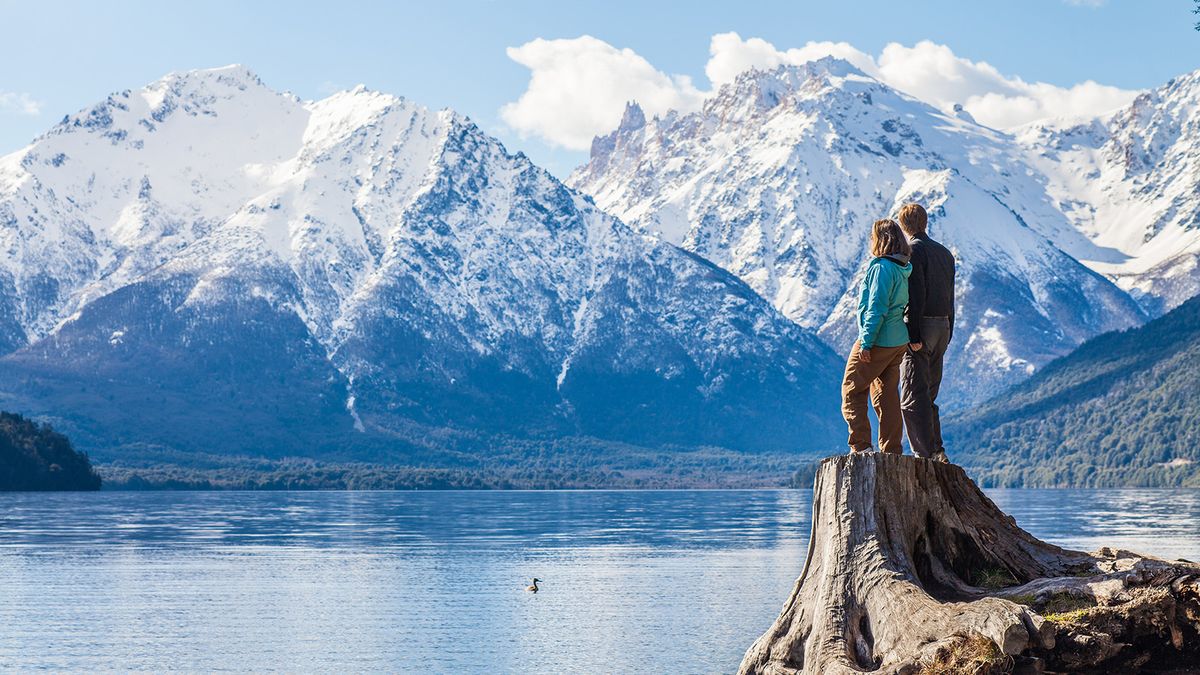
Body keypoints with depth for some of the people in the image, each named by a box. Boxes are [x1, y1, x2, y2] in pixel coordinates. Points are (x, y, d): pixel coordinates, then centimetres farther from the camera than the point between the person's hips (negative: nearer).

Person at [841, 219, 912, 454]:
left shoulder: (882, 268, -16)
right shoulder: (903, 269, 11)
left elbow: (877, 309, -20)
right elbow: (902, 305, 13)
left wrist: (866, 342, -18)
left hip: (877, 342, -9)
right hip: (899, 342, 9)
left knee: (852, 391, 2)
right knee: (887, 396, 12)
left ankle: (861, 446, -4)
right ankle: (892, 451, 13)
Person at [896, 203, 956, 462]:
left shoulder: (913, 251, -9)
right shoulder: (945, 253, 16)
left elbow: (916, 296, -17)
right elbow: (950, 297, 16)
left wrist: (914, 335, -18)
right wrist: (947, 335, 18)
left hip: (920, 325, -8)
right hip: (943, 326, 8)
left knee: (913, 397, -5)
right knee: (928, 396, 14)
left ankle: (925, 454, -9)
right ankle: (937, 452, 11)